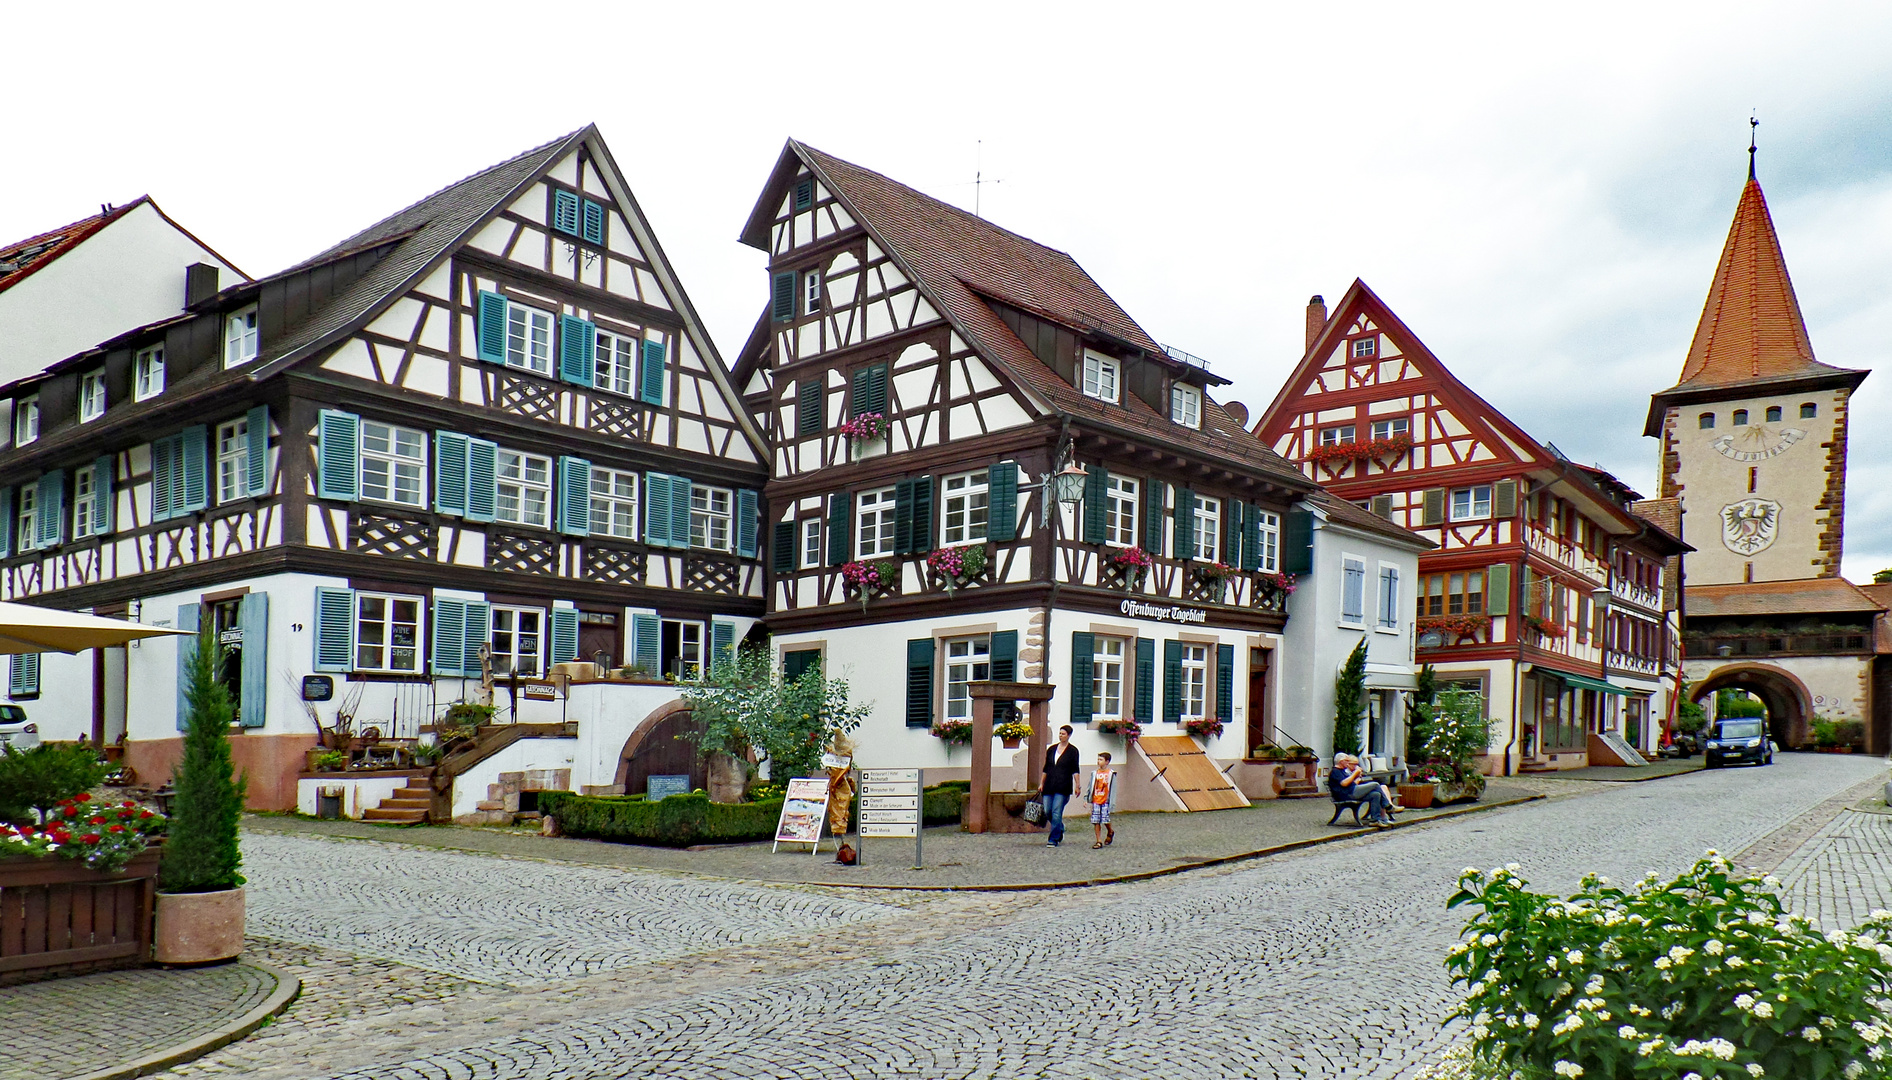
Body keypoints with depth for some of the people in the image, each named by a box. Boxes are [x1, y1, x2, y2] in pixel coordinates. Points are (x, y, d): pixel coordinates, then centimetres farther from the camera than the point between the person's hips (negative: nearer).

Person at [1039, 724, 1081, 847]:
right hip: (1049, 785, 5)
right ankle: (1060, 830, 27)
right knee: (1047, 812, 2)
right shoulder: (1051, 749, 13)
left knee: (1056, 813, -7)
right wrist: (1041, 784, 14)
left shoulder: (1072, 751, 1)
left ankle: (1054, 839, 1)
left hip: (1063, 787, -4)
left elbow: (1075, 770, -3)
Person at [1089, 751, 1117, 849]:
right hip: (1096, 801, 4)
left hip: (1105, 801, -4)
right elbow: (1091, 787, 16)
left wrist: (1111, 802, -6)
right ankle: (1098, 841, 6)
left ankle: (1110, 832, 27)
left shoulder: (1111, 774, -1)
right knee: (1096, 821, 0)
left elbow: (1113, 788, -2)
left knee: (1105, 819, -5)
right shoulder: (1095, 773, 10)